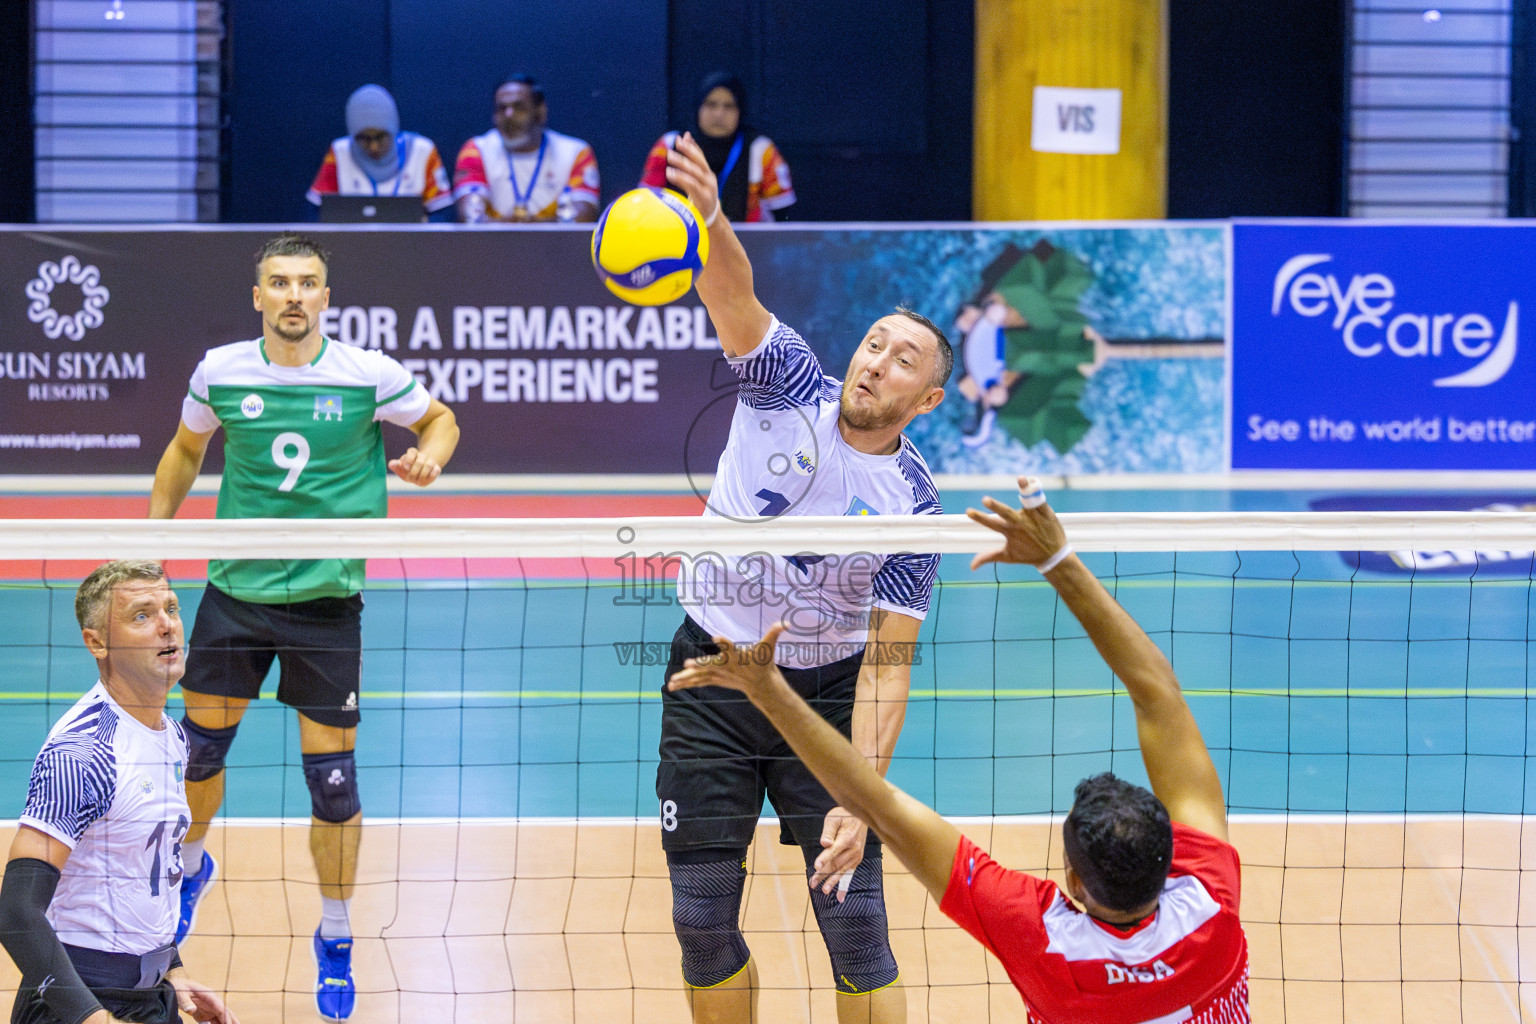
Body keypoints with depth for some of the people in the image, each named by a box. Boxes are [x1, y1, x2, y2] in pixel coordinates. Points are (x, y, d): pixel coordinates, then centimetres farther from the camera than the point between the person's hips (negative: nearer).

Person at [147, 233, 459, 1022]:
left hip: (326, 598, -2)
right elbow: (186, 450, 17)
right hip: (234, 593, 2)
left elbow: (440, 418, 8)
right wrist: (153, 532, 11)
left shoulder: (369, 376, -9)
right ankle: (190, 865, 42)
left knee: (332, 776, -1)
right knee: (200, 746, 10)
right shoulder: (219, 373, -2)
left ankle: (335, 942, 17)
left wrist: (429, 455, -13)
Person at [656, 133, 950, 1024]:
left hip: (827, 692, -1)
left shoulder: (915, 505, -12)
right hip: (712, 680, 1)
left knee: (855, 918, -6)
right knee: (702, 917, 1)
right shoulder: (790, 386, -9)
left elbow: (889, 663, -15)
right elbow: (735, 296, -28)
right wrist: (709, 222, -51)